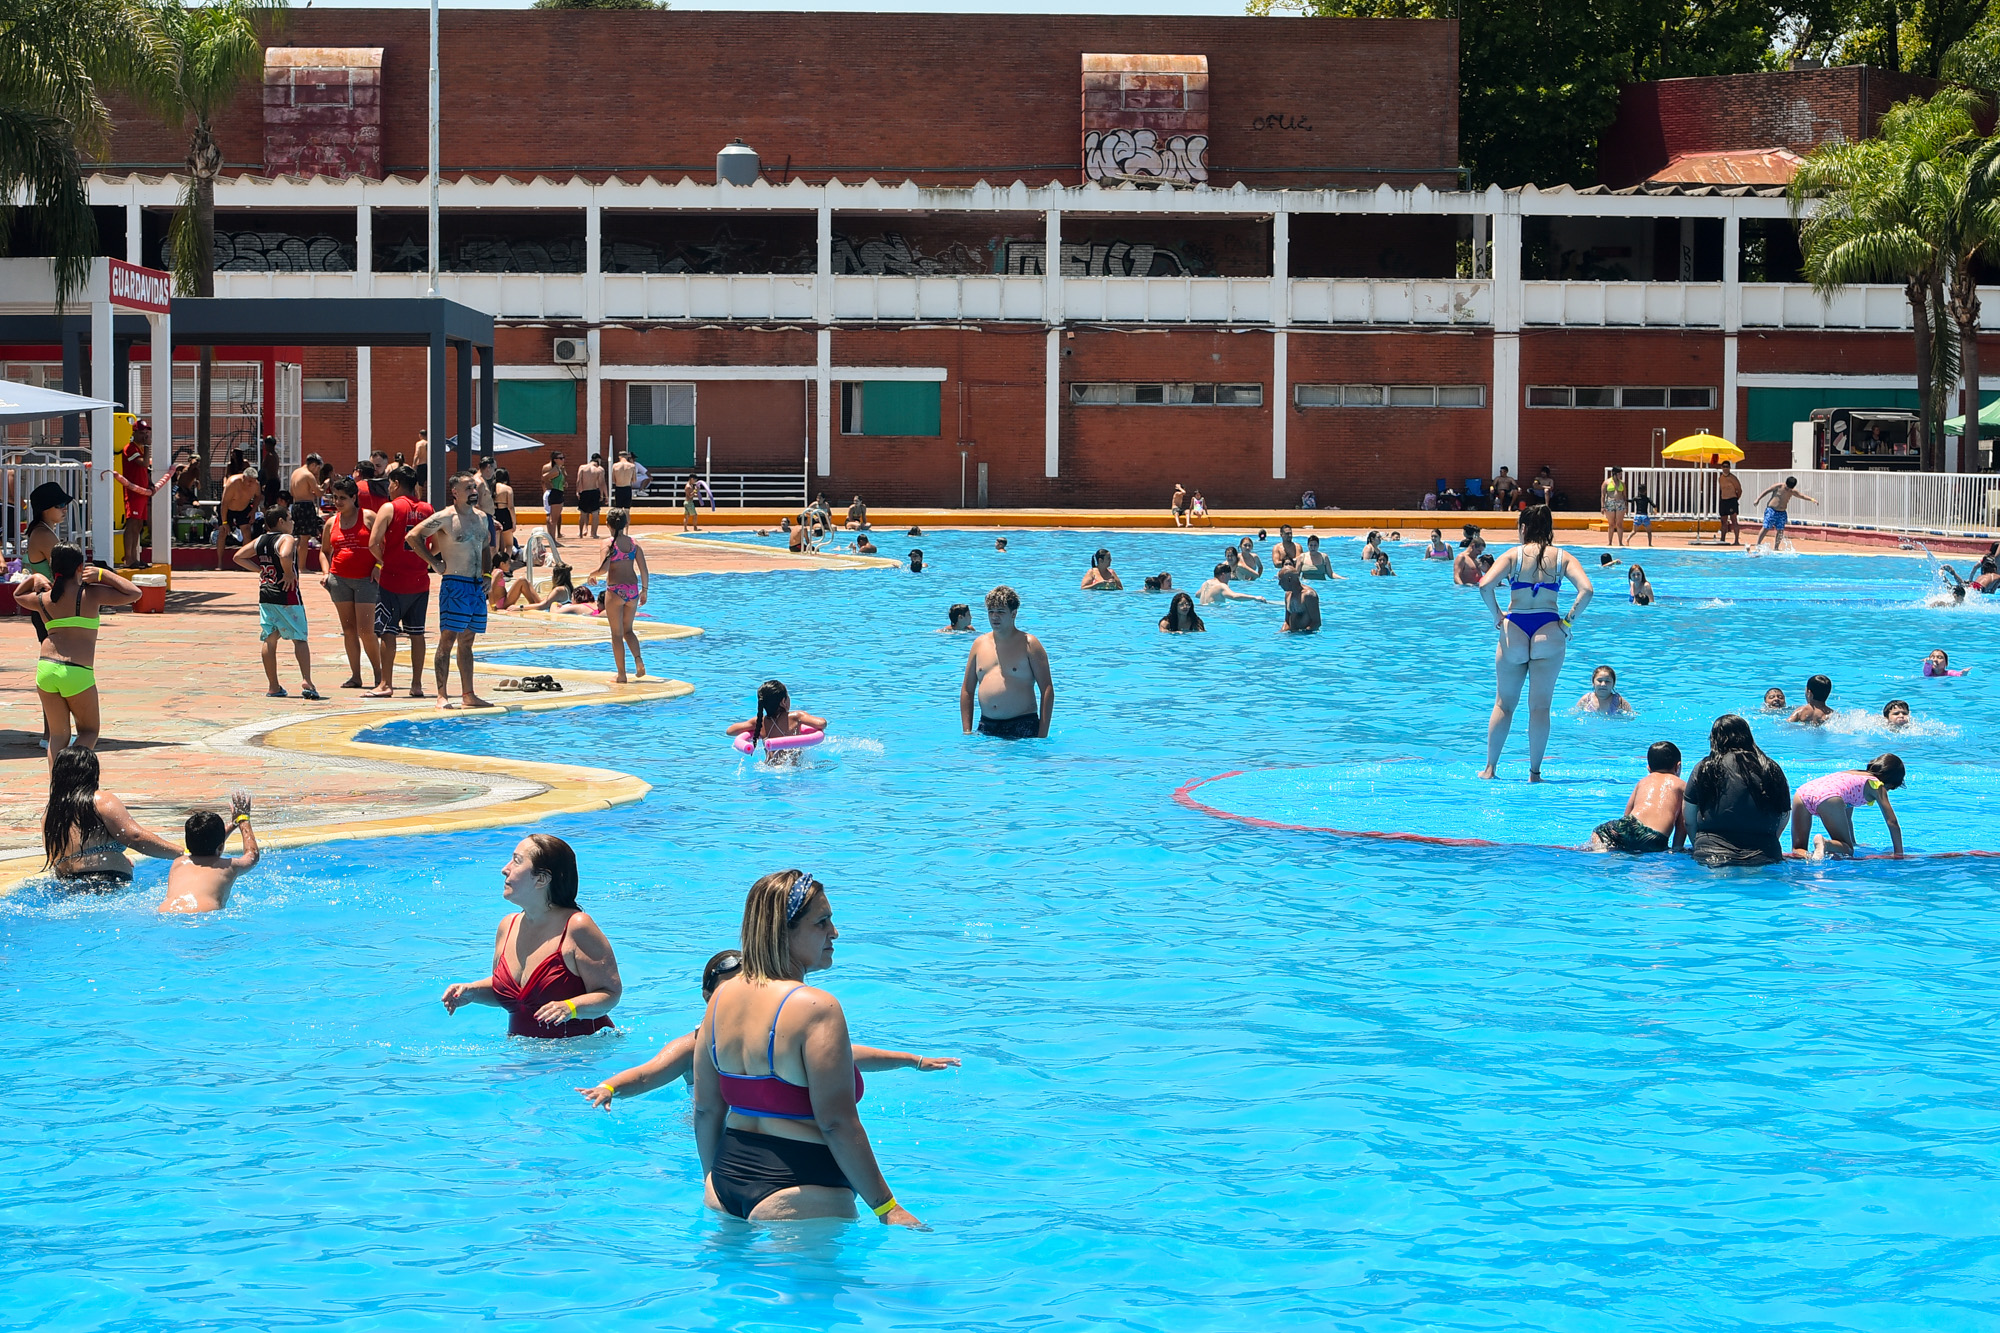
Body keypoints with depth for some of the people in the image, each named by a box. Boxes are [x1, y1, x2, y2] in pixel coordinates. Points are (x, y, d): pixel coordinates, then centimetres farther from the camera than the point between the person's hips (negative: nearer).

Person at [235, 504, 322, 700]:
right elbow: (285, 556, -32)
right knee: (300, 639, -2)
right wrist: (289, 574, -16)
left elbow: (238, 556, 13)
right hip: (287, 596, -7)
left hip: (265, 595, 7)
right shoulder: (286, 539, -12)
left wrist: (260, 569, 10)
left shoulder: (259, 541, 10)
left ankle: (273, 687, 12)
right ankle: (306, 681, -15)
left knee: (270, 640, 9)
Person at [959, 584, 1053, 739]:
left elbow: (1047, 690, -5)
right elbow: (967, 690, 16)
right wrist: (967, 731, 7)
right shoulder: (979, 644, 12)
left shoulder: (1028, 644, -1)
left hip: (1023, 726, -4)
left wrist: (1042, 735, -12)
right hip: (987, 727, 4)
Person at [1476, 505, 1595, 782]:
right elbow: (1587, 590, -11)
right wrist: (1568, 621, -2)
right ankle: (1535, 772, 5)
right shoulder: (1563, 558, 3)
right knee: (1540, 706, 6)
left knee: (1503, 704, 11)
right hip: (1549, 633, 0)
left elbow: (1485, 585, -15)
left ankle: (1489, 769, 14)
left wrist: (1496, 615, -1)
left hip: (1514, 631, 0)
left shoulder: (1513, 555, 0)